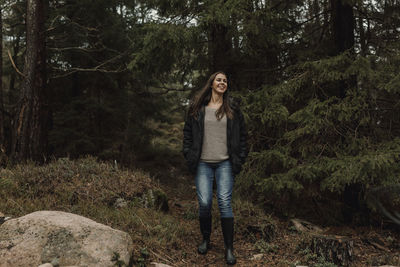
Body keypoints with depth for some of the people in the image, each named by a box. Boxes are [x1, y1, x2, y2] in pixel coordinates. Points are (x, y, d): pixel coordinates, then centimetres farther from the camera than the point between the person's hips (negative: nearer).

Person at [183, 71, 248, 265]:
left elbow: (242, 135, 11)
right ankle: (205, 239, 19)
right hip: (203, 163, 0)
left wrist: (239, 159, 4)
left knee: (225, 203, -7)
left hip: (225, 163, 0)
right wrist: (189, 156, 3)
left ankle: (229, 248, 3)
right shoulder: (197, 107, 8)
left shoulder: (232, 108, 9)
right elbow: (187, 133, 12)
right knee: (204, 203, -6)